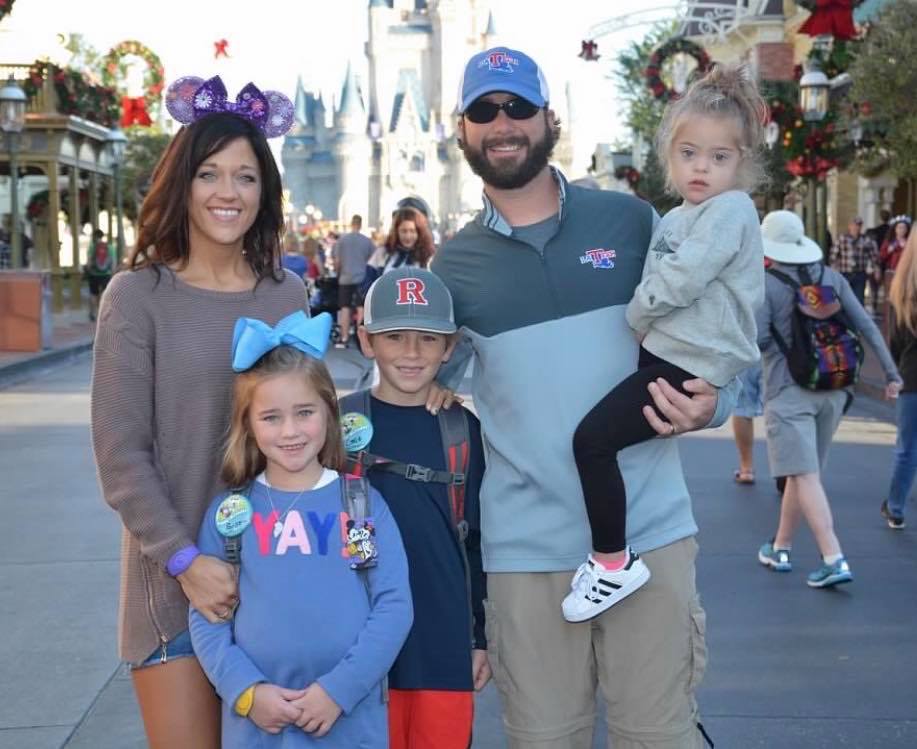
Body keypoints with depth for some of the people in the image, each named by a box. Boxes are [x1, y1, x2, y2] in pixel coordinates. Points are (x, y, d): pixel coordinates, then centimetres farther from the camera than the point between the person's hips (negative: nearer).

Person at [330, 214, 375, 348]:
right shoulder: (367, 241, -2)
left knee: (345, 308, 5)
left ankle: (344, 338, 5)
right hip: (362, 278, 0)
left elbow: (337, 261, -2)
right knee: (361, 308, 4)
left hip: (345, 278, 0)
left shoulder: (341, 240, -3)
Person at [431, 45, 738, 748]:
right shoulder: (454, 264, 6)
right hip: (526, 546, 1)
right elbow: (426, 375, 16)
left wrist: (711, 402, -10)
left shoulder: (629, 220, 4)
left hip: (649, 530, -1)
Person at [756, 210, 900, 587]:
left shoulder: (765, 284, -8)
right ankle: (781, 548, 28)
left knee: (805, 475, -8)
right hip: (832, 389, 6)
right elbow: (866, 326, 5)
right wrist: (891, 373, 8)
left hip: (789, 390, -6)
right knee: (800, 471, 17)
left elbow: (757, 339, -14)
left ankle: (834, 560, -18)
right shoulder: (831, 277, 7)